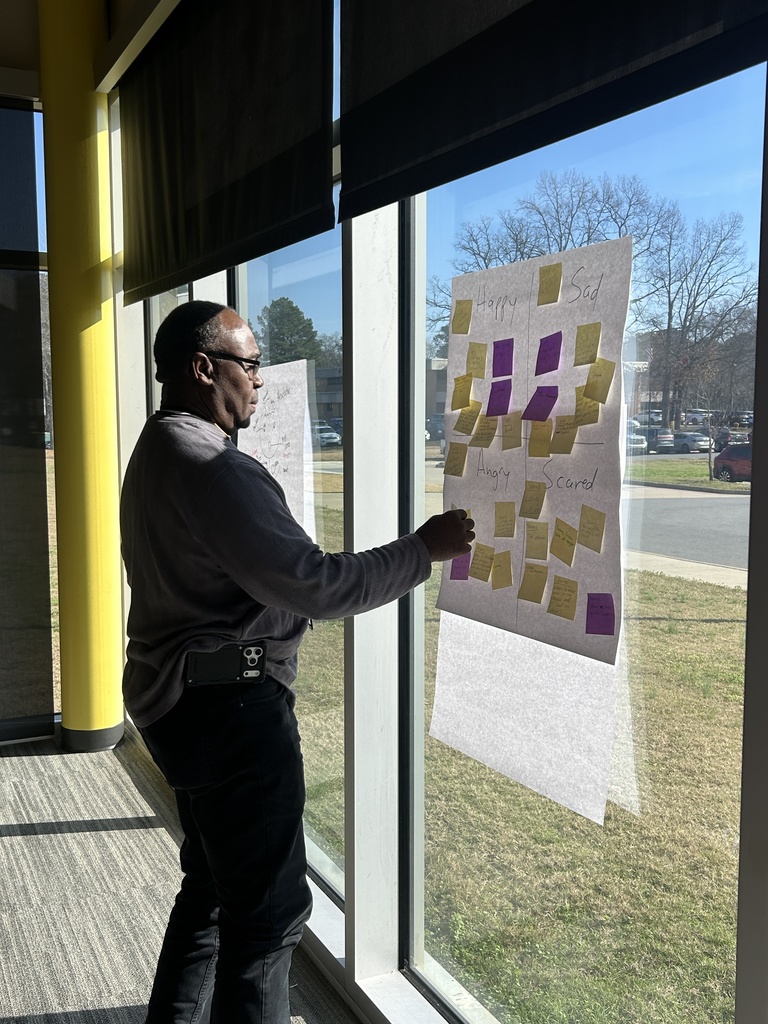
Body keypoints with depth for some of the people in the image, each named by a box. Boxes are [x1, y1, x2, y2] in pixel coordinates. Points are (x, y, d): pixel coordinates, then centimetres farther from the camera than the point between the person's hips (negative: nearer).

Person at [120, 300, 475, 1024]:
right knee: (267, 911, 2)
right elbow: (314, 586, -24)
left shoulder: (157, 451, 12)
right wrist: (424, 549, -14)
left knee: (211, 888, 24)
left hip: (179, 699, 11)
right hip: (232, 706, -11)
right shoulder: (212, 467, -22)